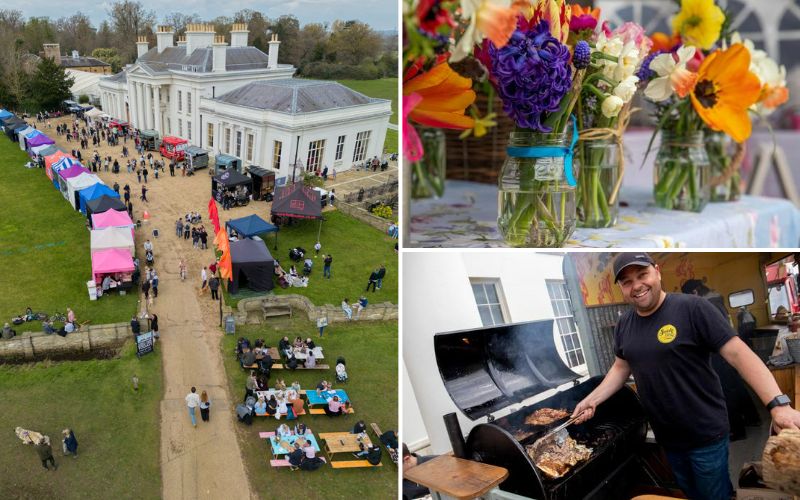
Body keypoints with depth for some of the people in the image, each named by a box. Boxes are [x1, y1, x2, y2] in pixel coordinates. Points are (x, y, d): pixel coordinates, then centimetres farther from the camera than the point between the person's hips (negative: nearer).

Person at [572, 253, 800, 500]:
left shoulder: (693, 308, -17)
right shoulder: (623, 325, 2)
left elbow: (738, 353, -21)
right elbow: (621, 368, 14)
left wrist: (778, 404, -30)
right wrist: (592, 399, 2)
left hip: (705, 434, -6)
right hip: (666, 438, 6)